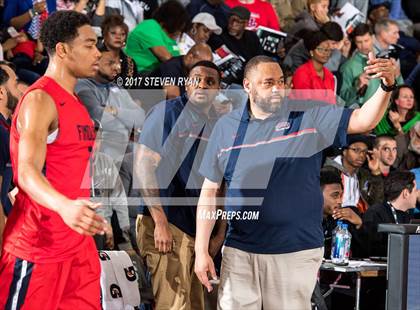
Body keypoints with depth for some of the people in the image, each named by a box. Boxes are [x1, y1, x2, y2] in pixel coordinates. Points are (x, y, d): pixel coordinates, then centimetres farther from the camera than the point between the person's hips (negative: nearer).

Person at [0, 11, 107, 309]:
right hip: (38, 246, -9)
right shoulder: (40, 99, -15)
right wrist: (64, 206, -46)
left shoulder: (75, 103, 15)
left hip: (78, 240, 9)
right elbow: (27, 173, -28)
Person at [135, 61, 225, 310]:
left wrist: (221, 232, 12)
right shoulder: (168, 112, -6)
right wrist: (160, 222, -18)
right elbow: (143, 166, -12)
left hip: (201, 230, 7)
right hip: (168, 224, -7)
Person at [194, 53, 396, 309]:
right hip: (239, 252, 1)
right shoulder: (227, 127, 4)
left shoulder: (310, 118, 0)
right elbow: (210, 192, 7)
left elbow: (363, 120, -12)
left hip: (296, 253, -1)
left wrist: (386, 87, -31)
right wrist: (201, 250, 2)